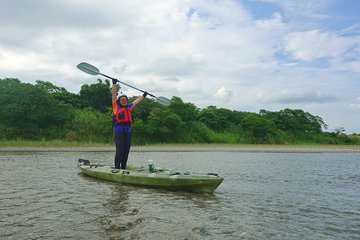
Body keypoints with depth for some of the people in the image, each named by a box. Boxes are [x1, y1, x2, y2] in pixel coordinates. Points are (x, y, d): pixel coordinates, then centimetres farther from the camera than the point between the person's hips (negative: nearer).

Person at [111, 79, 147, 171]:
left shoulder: (129, 107, 18)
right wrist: (114, 83, 1)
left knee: (126, 150, 4)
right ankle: (117, 167, -6)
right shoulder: (116, 106, 7)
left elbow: (137, 101, 30)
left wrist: (144, 95, 40)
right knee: (119, 150, -11)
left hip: (127, 131, 5)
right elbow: (113, 94, 4)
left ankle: (123, 167, 11)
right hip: (118, 130, -5)